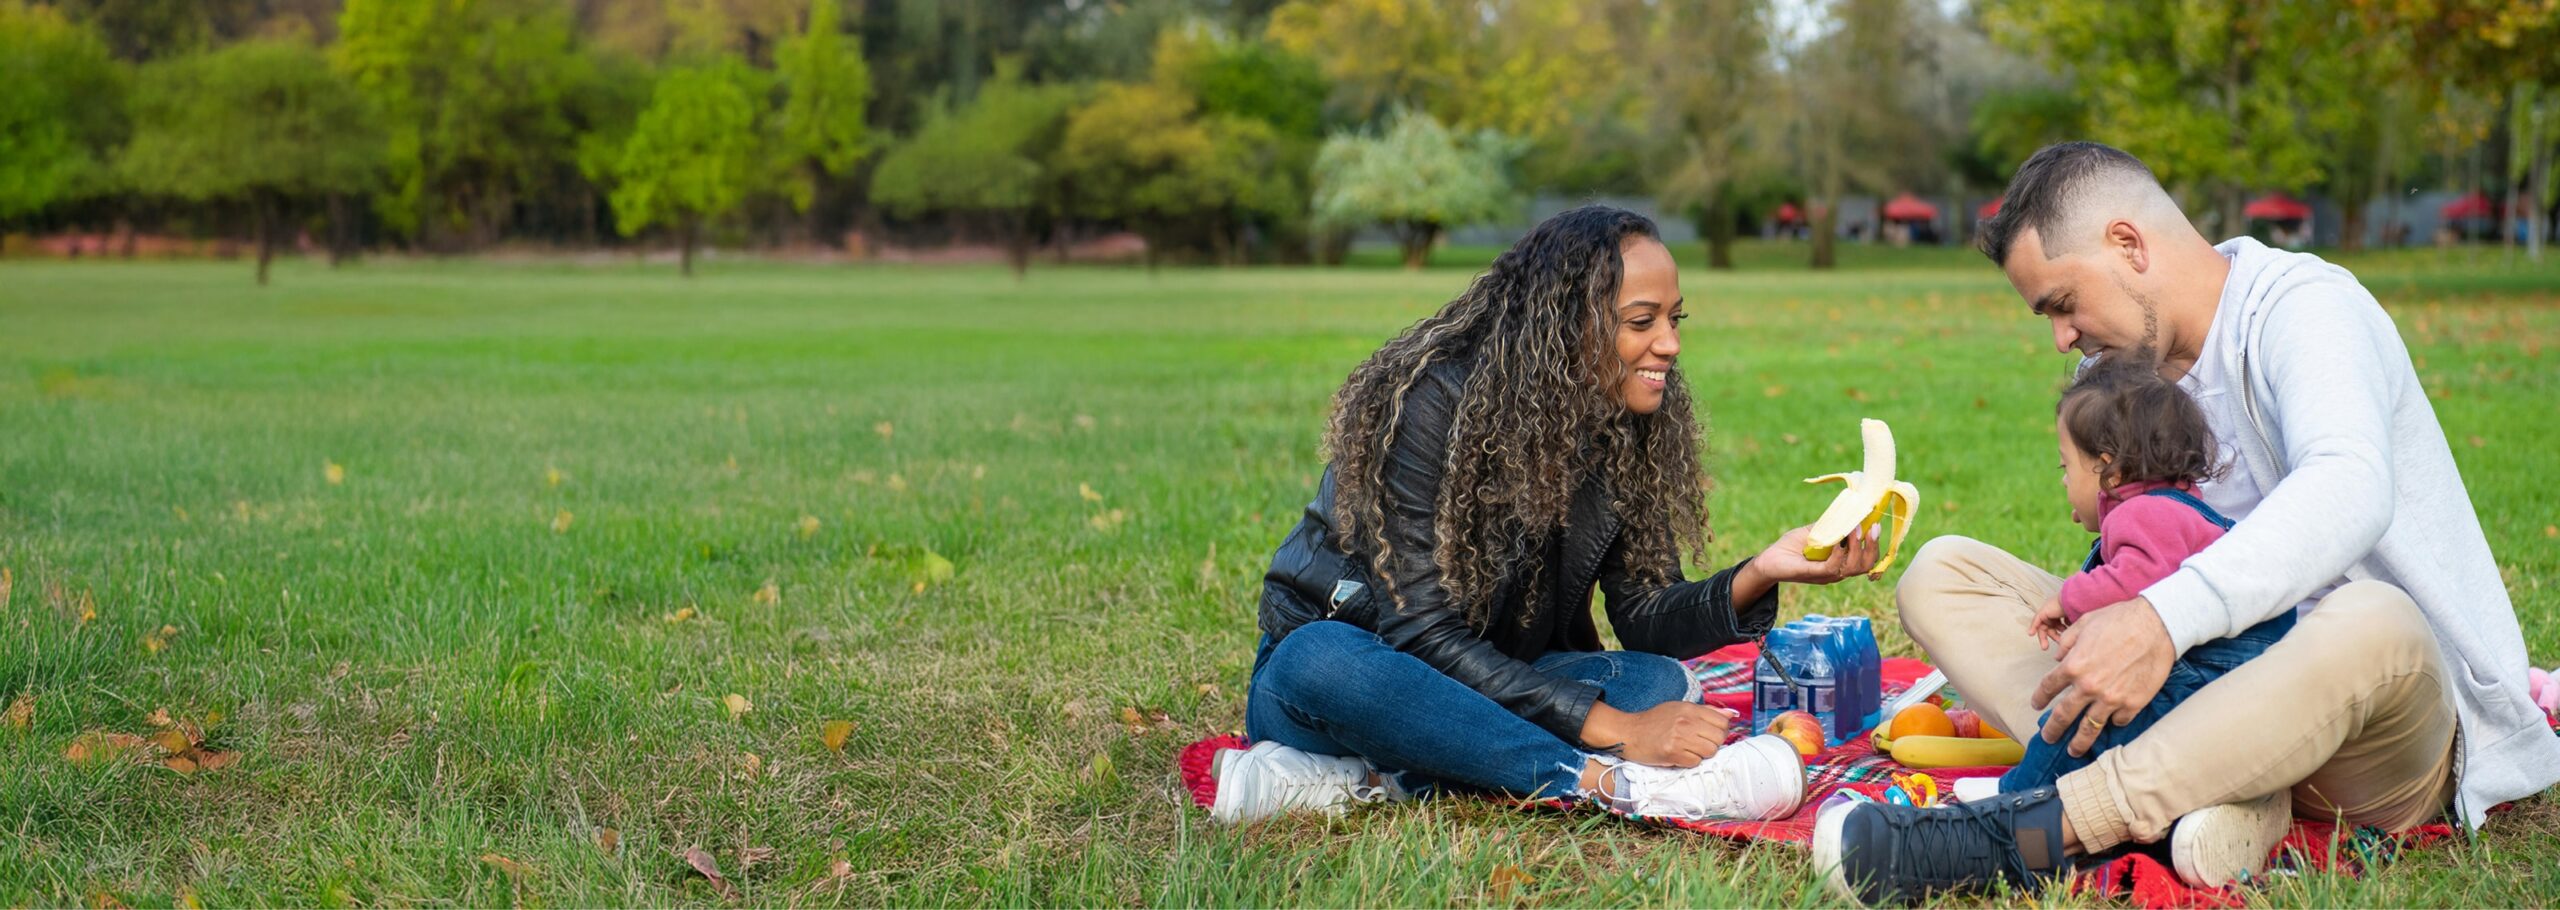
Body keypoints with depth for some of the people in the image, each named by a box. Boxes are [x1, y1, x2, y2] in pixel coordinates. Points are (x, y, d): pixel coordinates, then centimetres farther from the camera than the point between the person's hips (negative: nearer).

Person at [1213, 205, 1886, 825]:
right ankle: (1609, 784, -39)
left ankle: (1374, 781, -31)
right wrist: (1612, 728, -32)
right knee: (1322, 658, -39)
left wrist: (1758, 576, -23)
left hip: (1489, 689, 6)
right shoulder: (1434, 399, -21)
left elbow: (1644, 618, -3)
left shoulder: (1626, 426, -2)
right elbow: (1424, 632, -26)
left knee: (1659, 681, -20)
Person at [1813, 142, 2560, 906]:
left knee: (2370, 623, -42)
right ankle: (2211, 794, -28)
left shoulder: (2302, 306, -13)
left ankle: (2035, 833, -42)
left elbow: (2348, 486, -34)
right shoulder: (2124, 360, 12)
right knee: (1940, 573, -4)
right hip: (2216, 682, 7)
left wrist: (2164, 619, -46)